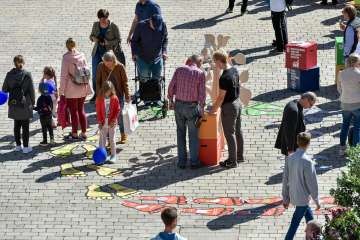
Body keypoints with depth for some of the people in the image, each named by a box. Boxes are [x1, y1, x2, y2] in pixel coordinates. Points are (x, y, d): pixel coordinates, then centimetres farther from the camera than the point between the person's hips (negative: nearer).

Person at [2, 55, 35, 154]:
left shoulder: (9, 75, -9)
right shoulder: (27, 75, -15)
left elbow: (4, 90, -3)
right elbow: (32, 91, -8)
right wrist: (33, 103, 6)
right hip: (25, 105, -2)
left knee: (16, 125, 17)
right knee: (25, 126, 7)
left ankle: (18, 145, 23)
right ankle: (26, 147, 11)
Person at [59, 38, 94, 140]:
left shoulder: (65, 59, -16)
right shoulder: (82, 57, -3)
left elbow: (64, 77, -14)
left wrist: (61, 91, -5)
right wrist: (86, 87, 18)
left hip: (71, 90, -5)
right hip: (82, 89, 5)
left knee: (74, 112, 5)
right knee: (81, 110, 15)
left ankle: (74, 134, 13)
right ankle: (84, 133, 19)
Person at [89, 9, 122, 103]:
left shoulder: (113, 26, -9)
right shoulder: (96, 25, 3)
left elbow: (118, 40, -6)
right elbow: (91, 35, 15)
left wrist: (108, 43, -21)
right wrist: (93, 38, -10)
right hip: (97, 52, 4)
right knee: (95, 74, 1)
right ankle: (96, 94, 14)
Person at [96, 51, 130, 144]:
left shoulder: (120, 67, -13)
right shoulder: (101, 66, -9)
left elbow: (124, 82, -4)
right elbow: (98, 81, 2)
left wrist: (127, 96, -3)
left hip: (118, 95, -1)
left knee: (119, 115, 7)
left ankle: (123, 135, 31)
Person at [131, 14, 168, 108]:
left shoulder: (163, 25, -8)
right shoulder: (142, 25, -16)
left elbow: (165, 39, 6)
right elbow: (134, 40, -7)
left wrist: (164, 51, -6)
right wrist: (134, 53, -17)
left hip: (157, 58, 3)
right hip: (143, 58, -3)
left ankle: (156, 99, 24)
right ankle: (147, 101, 8)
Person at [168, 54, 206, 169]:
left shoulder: (179, 70, -1)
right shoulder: (200, 73, -10)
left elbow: (171, 87, 0)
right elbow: (202, 94, -11)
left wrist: (171, 101, 13)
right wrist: (202, 112, -5)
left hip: (179, 105, 3)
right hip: (192, 107, -3)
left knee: (181, 134, 13)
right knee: (193, 135, 9)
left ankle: (181, 161, 17)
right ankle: (194, 162, 16)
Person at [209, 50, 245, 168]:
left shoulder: (224, 78, -27)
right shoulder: (235, 70, 0)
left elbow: (221, 98, -22)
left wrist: (213, 110, -7)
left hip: (229, 107, -9)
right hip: (237, 102, 9)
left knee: (230, 134, 4)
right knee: (238, 131, 21)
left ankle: (232, 161, 13)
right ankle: (240, 155, 34)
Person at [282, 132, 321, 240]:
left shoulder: (290, 158, -3)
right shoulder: (307, 161, -22)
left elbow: (285, 179, 4)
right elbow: (312, 183, -16)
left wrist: (286, 198, 14)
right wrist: (317, 200, -4)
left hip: (293, 195, 7)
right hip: (303, 198, -7)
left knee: (309, 216, 23)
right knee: (296, 222, 1)